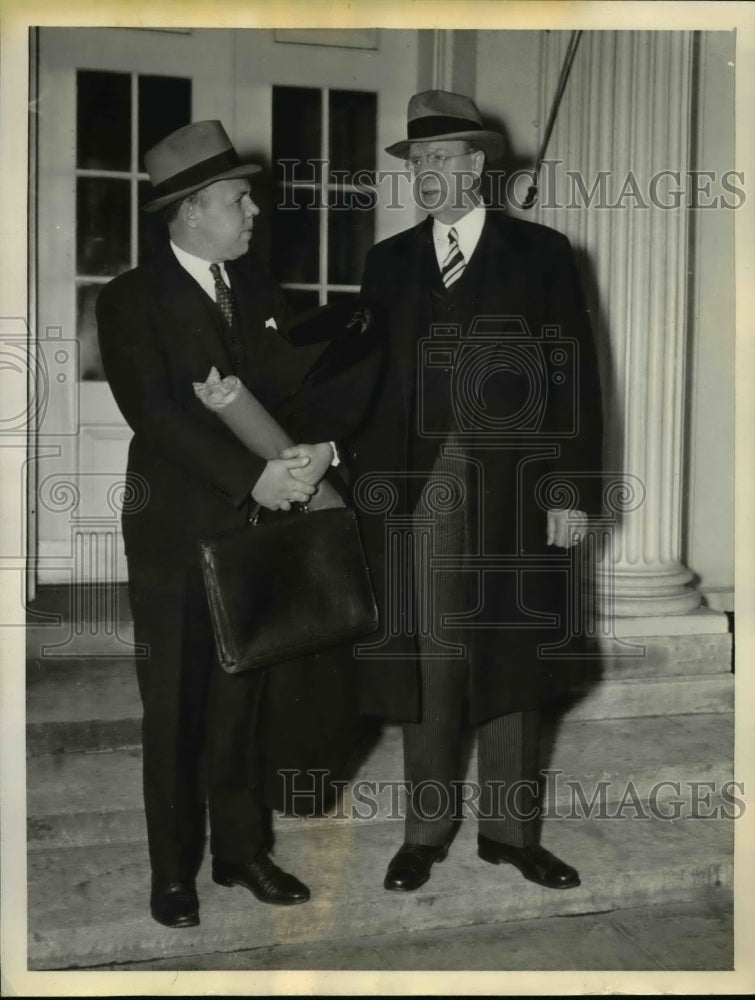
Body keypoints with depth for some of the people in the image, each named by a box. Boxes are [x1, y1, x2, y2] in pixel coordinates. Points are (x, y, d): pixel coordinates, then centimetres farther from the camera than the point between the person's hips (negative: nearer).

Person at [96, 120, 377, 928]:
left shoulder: (256, 287, 10)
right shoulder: (131, 299, -7)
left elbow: (292, 380, 7)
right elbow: (154, 412, -18)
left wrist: (318, 444, -15)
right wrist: (252, 476, -24)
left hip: (256, 526, 5)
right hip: (176, 528, -4)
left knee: (243, 700, 12)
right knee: (174, 707, 6)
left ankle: (242, 851, 26)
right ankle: (173, 869, 21)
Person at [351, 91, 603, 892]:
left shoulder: (540, 253, 4)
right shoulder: (388, 262, 12)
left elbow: (576, 379, 0)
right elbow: (367, 378, 8)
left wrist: (573, 490, -7)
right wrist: (366, 480, -2)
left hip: (515, 496, -1)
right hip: (415, 496, 2)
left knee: (510, 666, 7)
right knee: (424, 666, 6)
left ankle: (509, 829, 22)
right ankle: (426, 830, 21)